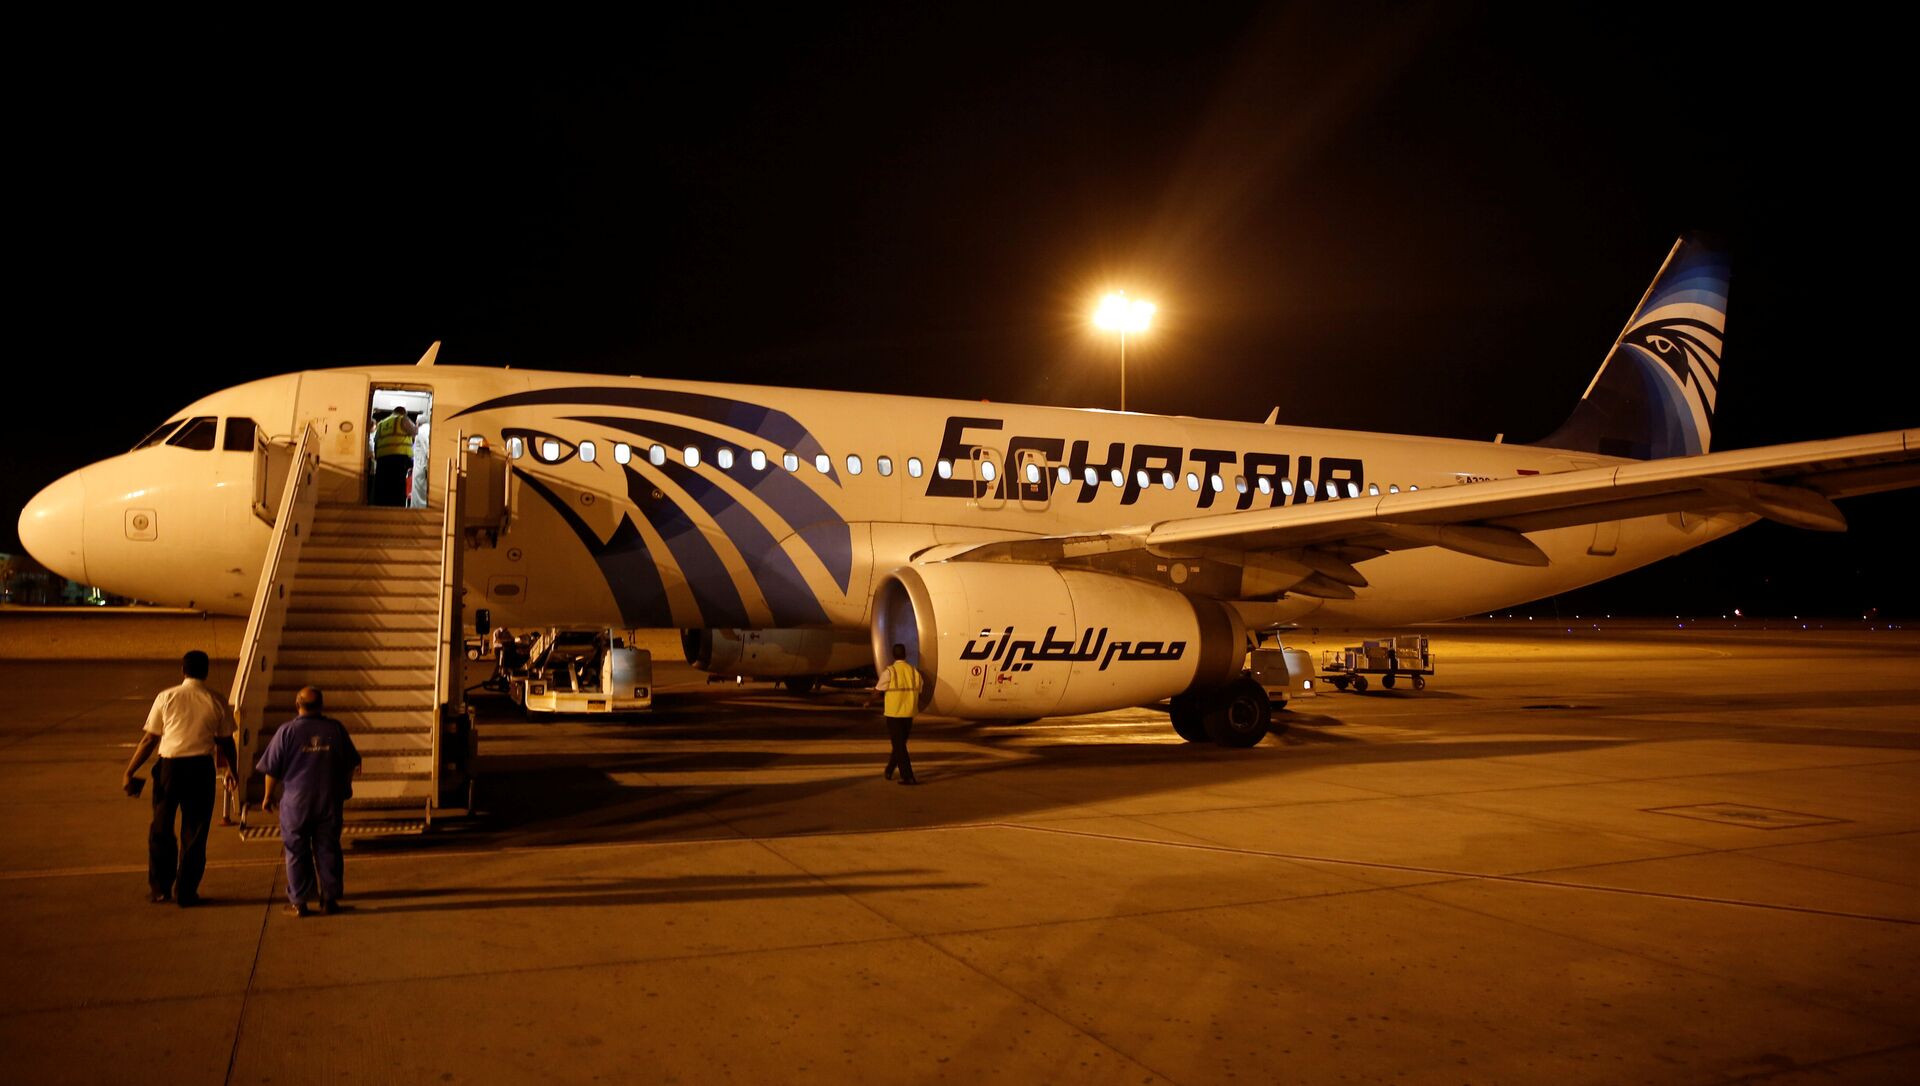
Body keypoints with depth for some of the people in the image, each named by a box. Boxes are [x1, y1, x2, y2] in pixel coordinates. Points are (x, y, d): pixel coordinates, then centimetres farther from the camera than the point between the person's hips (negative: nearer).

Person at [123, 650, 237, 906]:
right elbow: (226, 742, 8)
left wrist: (129, 772, 7)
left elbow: (149, 740, 0)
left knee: (161, 829, 16)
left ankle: (159, 889, 22)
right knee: (194, 832, 10)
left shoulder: (166, 697, -1)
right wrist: (231, 769, 24)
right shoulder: (217, 702, 1)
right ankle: (185, 892, 13)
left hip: (169, 766, 0)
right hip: (201, 769, 0)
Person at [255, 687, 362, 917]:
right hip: (329, 801, 2)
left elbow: (272, 769, -3)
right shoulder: (336, 729, 0)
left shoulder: (287, 731, -7)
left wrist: (268, 795, 12)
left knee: (297, 853, 7)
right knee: (328, 850, 9)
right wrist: (345, 787, 26)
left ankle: (298, 902, 11)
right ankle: (329, 900, 13)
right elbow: (350, 764, 9)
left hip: (296, 802, -2)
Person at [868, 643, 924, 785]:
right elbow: (917, 694, 10)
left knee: (899, 745, -2)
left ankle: (908, 777, -7)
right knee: (900, 744, 18)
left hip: (894, 714, -5)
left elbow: (877, 691, -5)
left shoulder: (889, 671, -11)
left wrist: (869, 702, 16)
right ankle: (889, 771, 30)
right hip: (909, 714, 5)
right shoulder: (914, 671, 3)